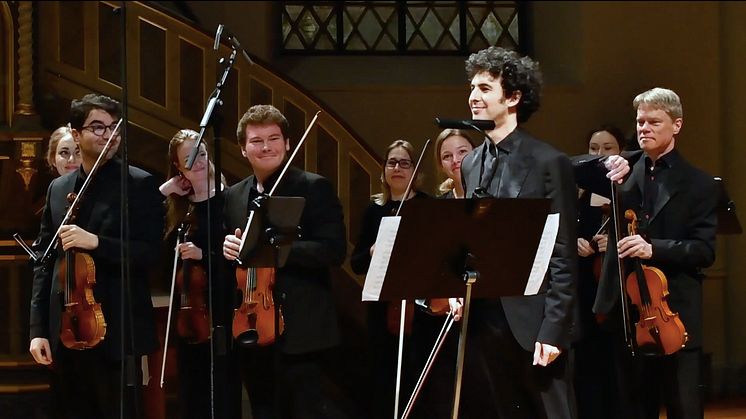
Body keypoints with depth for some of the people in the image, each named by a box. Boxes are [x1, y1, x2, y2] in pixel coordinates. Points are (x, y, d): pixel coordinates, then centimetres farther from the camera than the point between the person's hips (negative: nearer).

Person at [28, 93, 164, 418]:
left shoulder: (139, 184, -2)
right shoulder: (58, 189, 13)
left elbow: (150, 253, -9)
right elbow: (43, 262, 12)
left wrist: (96, 242, -22)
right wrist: (38, 329, 5)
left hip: (116, 333, -4)